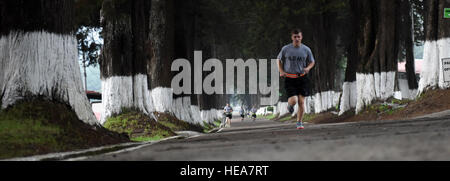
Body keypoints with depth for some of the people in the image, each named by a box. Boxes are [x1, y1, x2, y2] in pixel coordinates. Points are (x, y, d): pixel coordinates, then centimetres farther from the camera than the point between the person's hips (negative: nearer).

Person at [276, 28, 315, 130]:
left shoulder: (306, 49, 2)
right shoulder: (286, 49, -1)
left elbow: (312, 62, 14)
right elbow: (279, 59, 15)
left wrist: (308, 68, -8)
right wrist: (281, 71, 0)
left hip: (302, 78, 1)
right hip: (290, 79, -1)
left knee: (301, 101, -1)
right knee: (293, 100, -14)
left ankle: (299, 122, 14)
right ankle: (290, 105, 24)